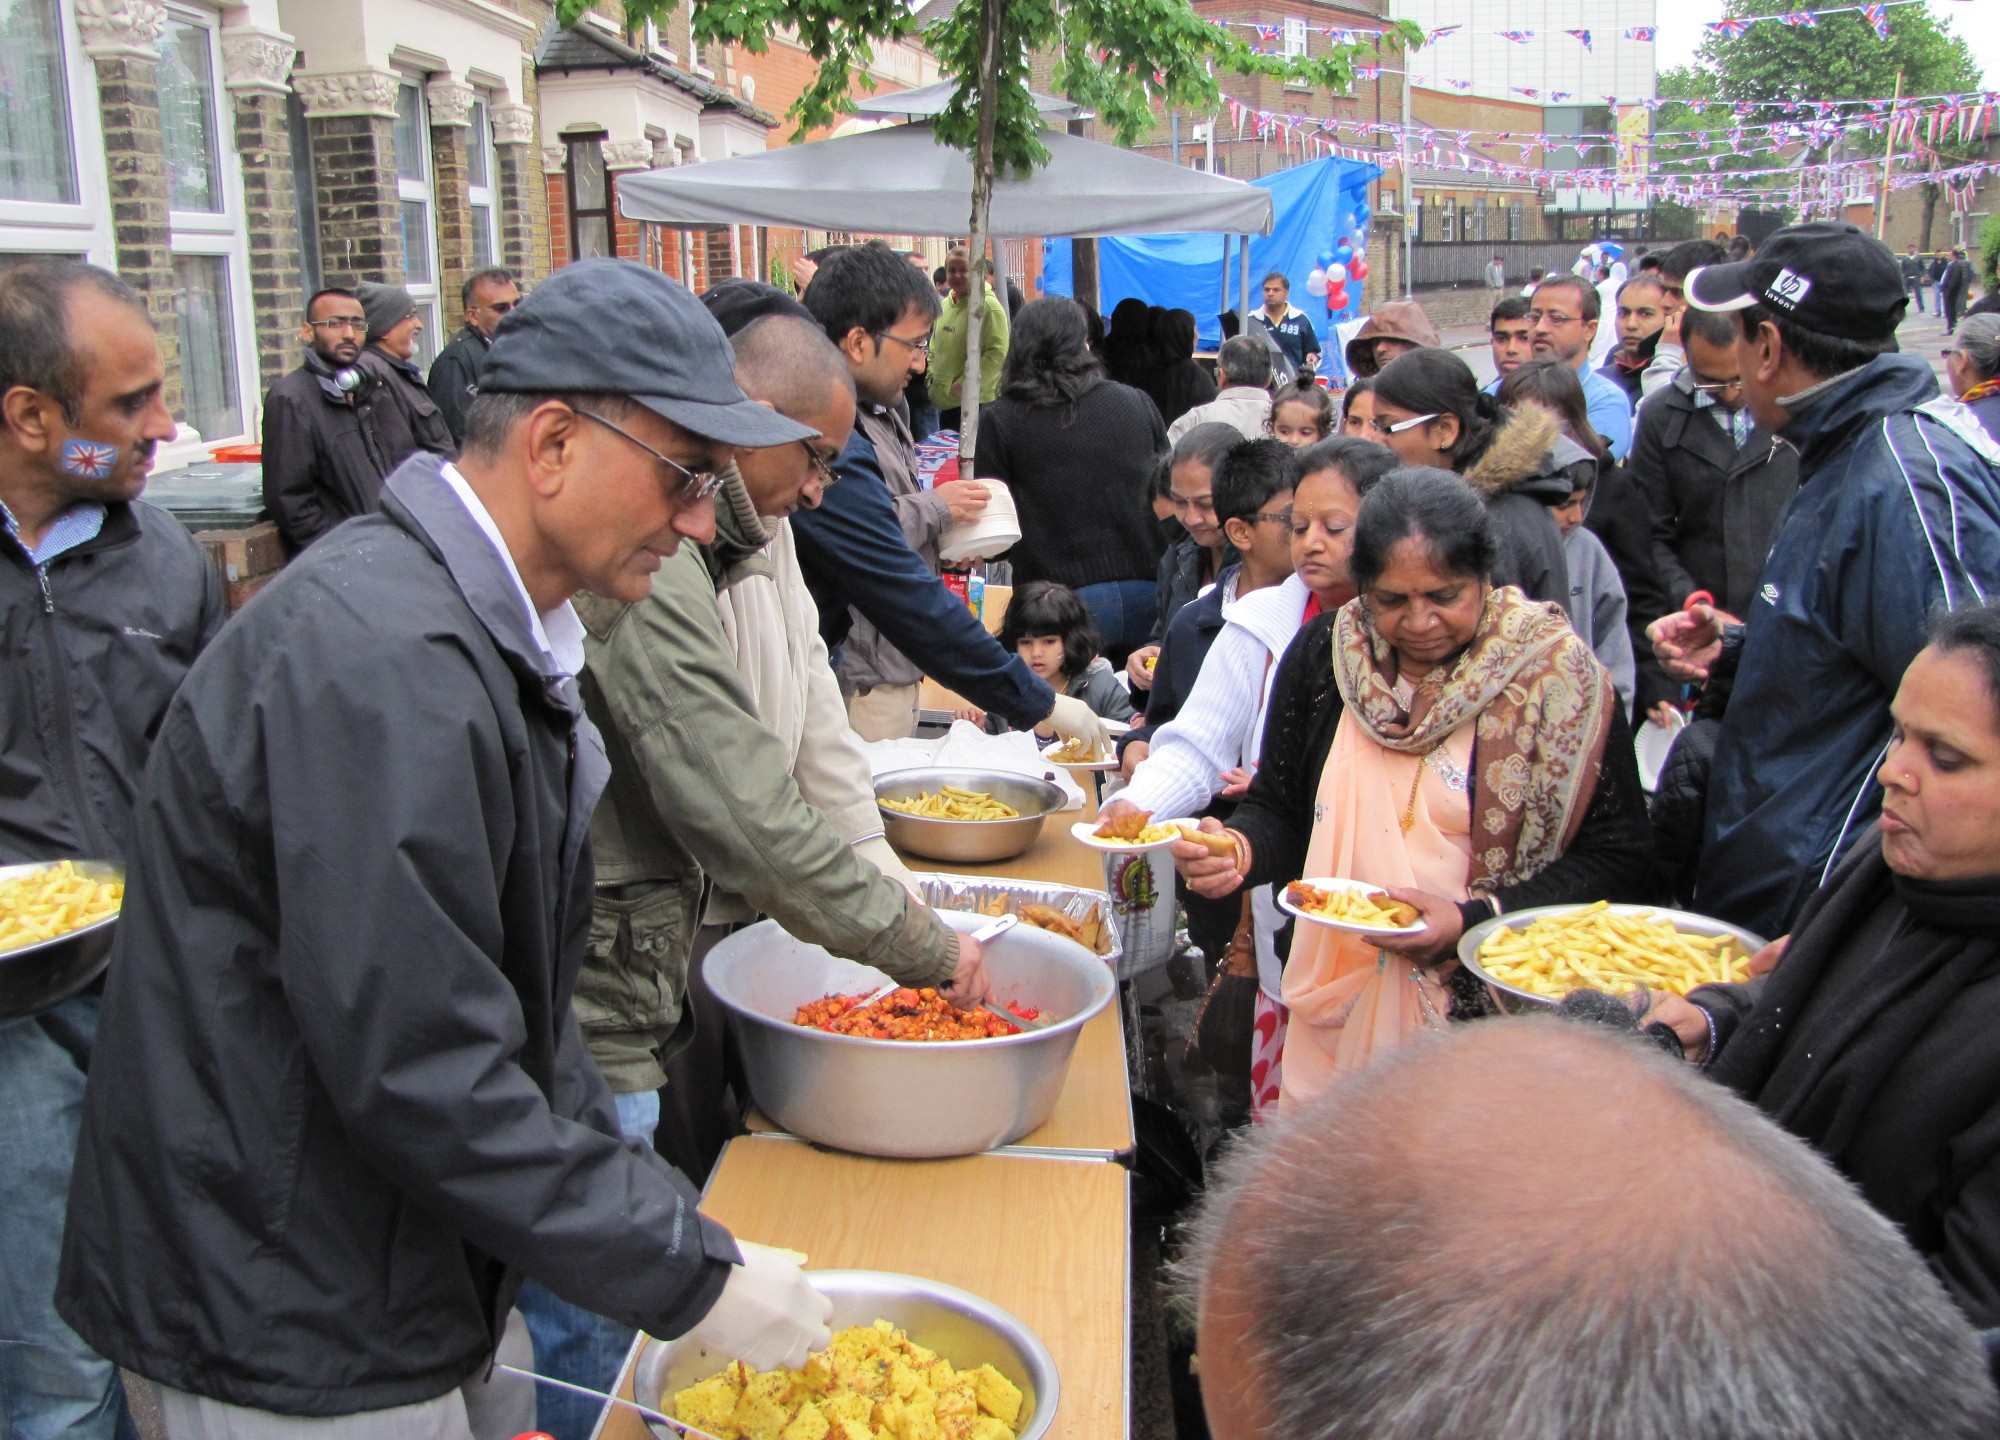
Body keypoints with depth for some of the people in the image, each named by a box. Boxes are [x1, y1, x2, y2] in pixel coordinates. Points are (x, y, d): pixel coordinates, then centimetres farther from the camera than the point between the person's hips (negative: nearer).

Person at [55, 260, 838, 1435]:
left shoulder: (488, 633, 6)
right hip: (296, 1338, -9)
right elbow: (416, 1071, -29)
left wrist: (655, 1202, 6)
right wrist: (691, 1273, -21)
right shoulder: (386, 662, -28)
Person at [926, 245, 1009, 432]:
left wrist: (966, 384, -21)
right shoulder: (944, 305, 14)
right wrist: (932, 380, 10)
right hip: (944, 401, 8)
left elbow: (998, 353, -20)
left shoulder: (987, 305, -12)